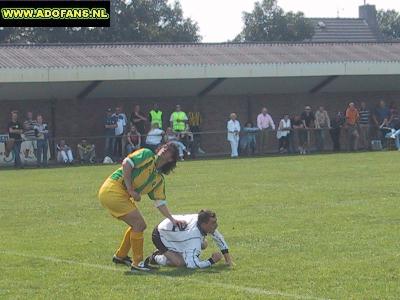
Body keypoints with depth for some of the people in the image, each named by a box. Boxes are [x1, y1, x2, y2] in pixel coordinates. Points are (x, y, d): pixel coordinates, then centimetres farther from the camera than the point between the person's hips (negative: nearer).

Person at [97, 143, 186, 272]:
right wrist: (130, 190, -17)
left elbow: (160, 203, 14)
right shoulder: (147, 155, -5)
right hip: (113, 189, -9)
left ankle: (120, 256, 33)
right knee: (139, 224, -11)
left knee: (139, 225, 16)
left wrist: (172, 220, 2)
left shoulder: (159, 180, 15)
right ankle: (137, 263, -3)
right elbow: (126, 163, -17)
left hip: (121, 195, 9)